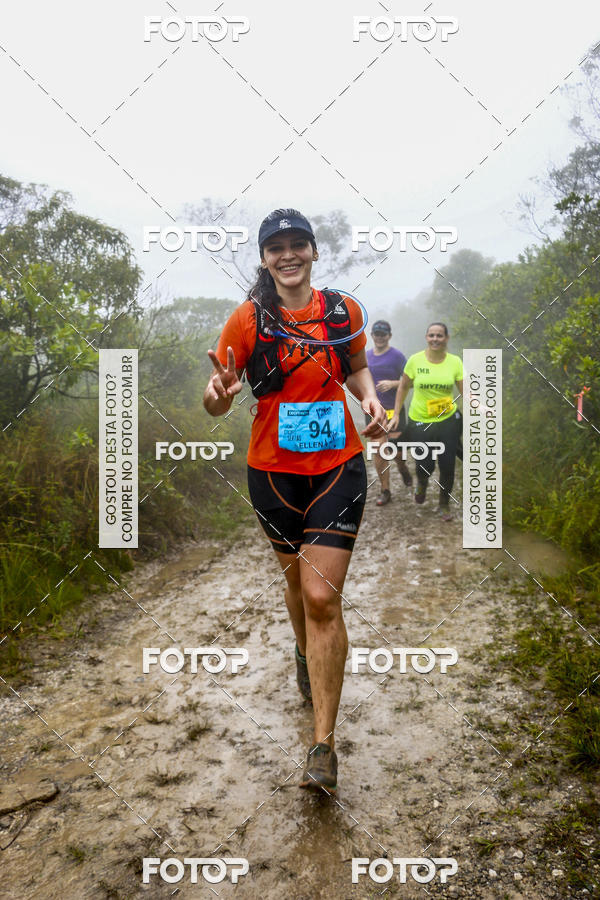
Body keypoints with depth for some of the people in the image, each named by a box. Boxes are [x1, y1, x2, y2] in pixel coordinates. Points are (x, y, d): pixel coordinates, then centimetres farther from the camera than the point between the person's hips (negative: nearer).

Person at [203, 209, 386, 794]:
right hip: (274, 469, 1)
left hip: (338, 466, -1)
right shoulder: (249, 319, -4)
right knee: (295, 573, 19)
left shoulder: (343, 310, 1)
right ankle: (305, 655, 53)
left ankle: (324, 745, 1)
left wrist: (369, 396, -3)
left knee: (323, 596, -9)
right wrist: (219, 393, -27)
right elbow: (217, 403, -3)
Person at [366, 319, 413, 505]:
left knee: (396, 449, -3)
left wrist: (392, 384, -22)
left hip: (394, 409, -4)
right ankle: (385, 491, 12)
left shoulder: (397, 356, -6)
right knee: (378, 451, 1)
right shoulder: (366, 356, 8)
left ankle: (402, 468, 33)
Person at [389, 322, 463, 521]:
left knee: (447, 465, 3)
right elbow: (404, 387, 6)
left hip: (448, 421, 1)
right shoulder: (415, 360, -5)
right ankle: (421, 483, 40)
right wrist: (396, 414, 4)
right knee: (425, 465, 0)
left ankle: (444, 505, 27)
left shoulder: (455, 362, -3)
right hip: (420, 422, -1)